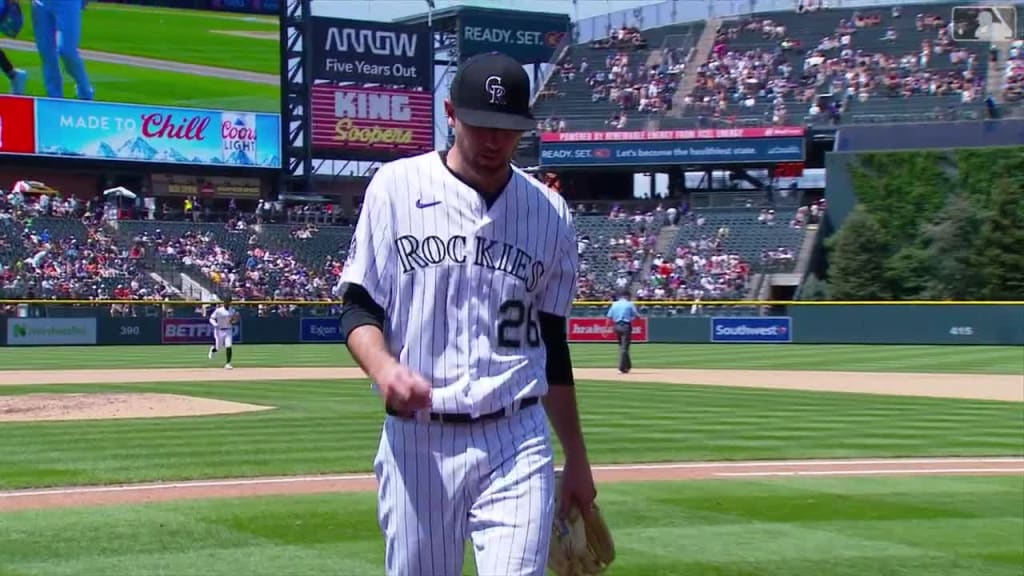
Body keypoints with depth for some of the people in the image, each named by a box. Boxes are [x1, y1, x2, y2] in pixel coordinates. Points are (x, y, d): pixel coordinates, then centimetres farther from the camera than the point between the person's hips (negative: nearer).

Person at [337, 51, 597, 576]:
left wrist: (577, 459, 17)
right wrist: (384, 369, -21)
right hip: (416, 440, -1)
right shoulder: (397, 186, 1)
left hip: (517, 443, 1)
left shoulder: (549, 213, 8)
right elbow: (358, 309, 1)